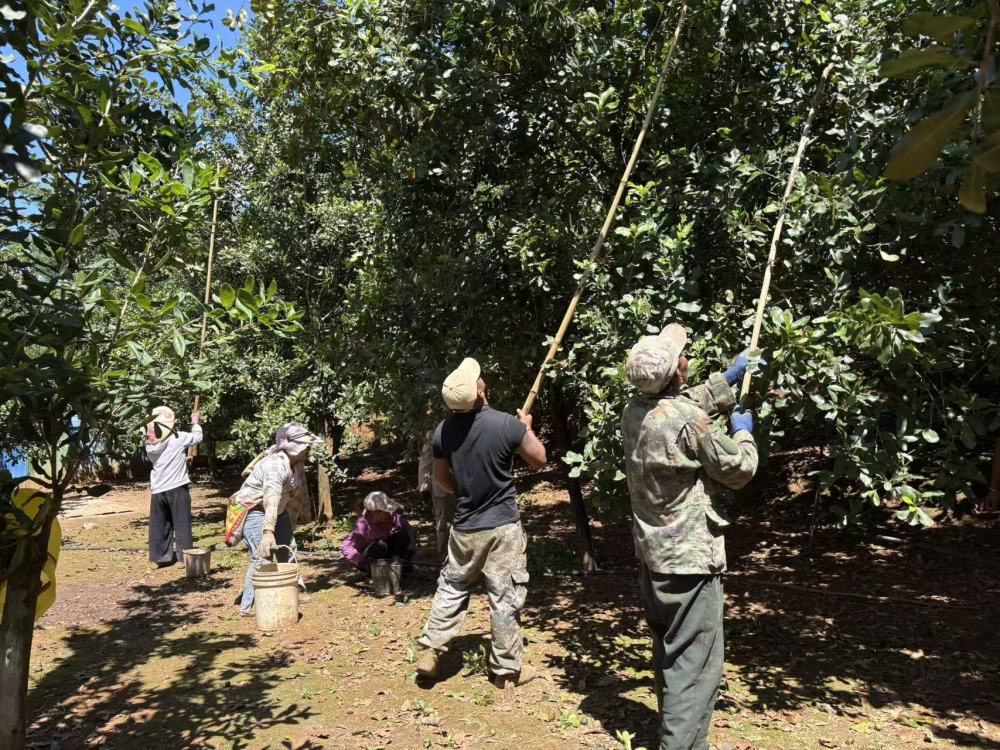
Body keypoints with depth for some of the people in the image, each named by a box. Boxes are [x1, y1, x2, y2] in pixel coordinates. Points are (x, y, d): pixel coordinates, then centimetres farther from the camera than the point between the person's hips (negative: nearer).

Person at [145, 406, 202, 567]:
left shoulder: (150, 444, 3)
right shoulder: (178, 438, -13)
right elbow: (197, 437, 3)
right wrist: (196, 422, 18)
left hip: (157, 490, 5)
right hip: (177, 488, -5)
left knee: (158, 525, 13)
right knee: (182, 524, 3)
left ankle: (158, 557, 19)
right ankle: (184, 557, 5)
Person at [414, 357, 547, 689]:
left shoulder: (442, 431, -5)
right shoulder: (507, 424, -18)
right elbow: (539, 460, -3)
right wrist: (527, 427, 12)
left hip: (464, 528, 4)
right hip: (503, 527, -3)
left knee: (451, 588, 21)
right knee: (505, 598, 8)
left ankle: (429, 651, 25)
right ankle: (506, 670, 19)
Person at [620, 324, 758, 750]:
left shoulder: (635, 412, 2)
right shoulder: (688, 419, -21)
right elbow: (739, 470, -8)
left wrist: (729, 378, 29)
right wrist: (743, 432, 10)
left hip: (651, 556, 9)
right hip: (689, 559, -8)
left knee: (669, 657, 23)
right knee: (695, 666, 0)